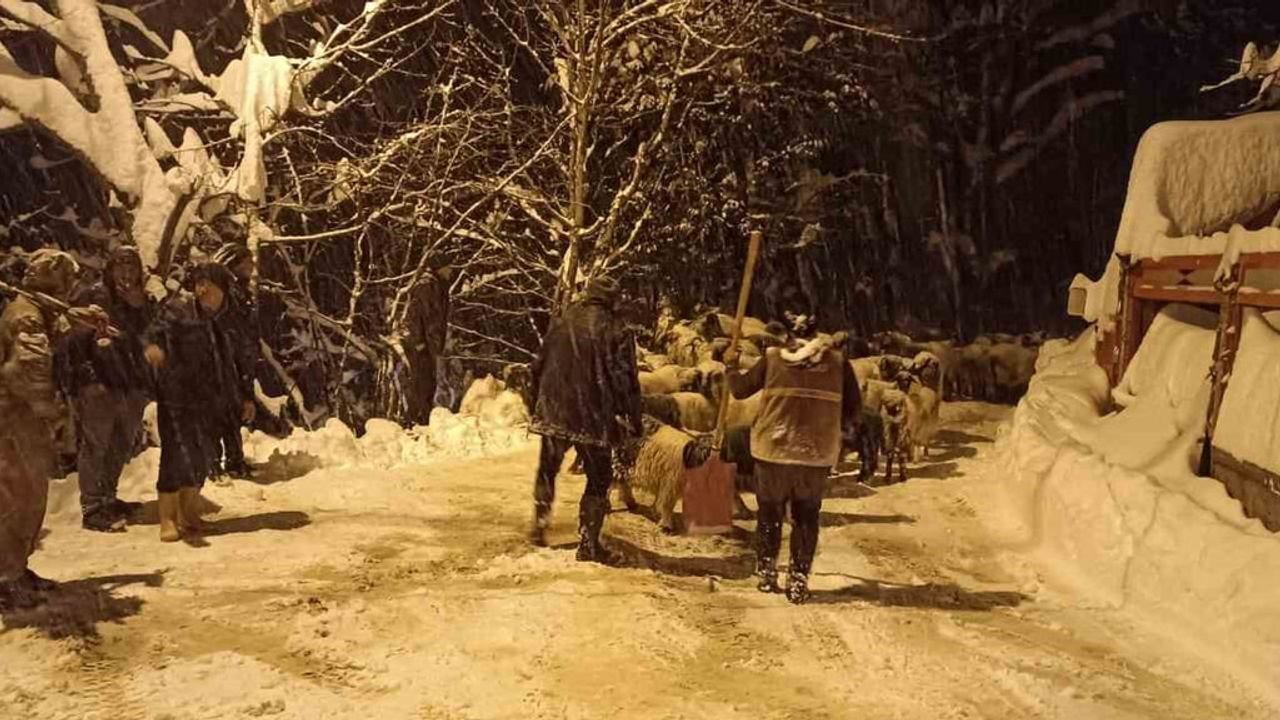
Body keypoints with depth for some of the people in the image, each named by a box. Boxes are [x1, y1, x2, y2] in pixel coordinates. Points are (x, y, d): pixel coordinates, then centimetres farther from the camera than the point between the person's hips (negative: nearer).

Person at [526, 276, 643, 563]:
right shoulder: (615, 332, -9)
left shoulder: (561, 323, 4)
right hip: (594, 419, -4)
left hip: (553, 413, 4)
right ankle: (588, 545, 8)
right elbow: (625, 380, -10)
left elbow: (538, 367, 10)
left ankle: (539, 524, 28)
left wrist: (535, 405, 21)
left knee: (547, 470, 23)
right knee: (599, 479, 8)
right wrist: (634, 420, 0)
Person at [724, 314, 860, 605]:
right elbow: (854, 407, 2)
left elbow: (740, 389, 6)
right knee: (806, 517, 13)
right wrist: (838, 432, 18)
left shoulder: (773, 357, -1)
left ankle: (767, 574, 24)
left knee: (769, 512, 17)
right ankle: (798, 581, 12)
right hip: (817, 453, 0)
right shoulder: (837, 360, 0)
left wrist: (732, 365, 24)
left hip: (773, 449, 0)